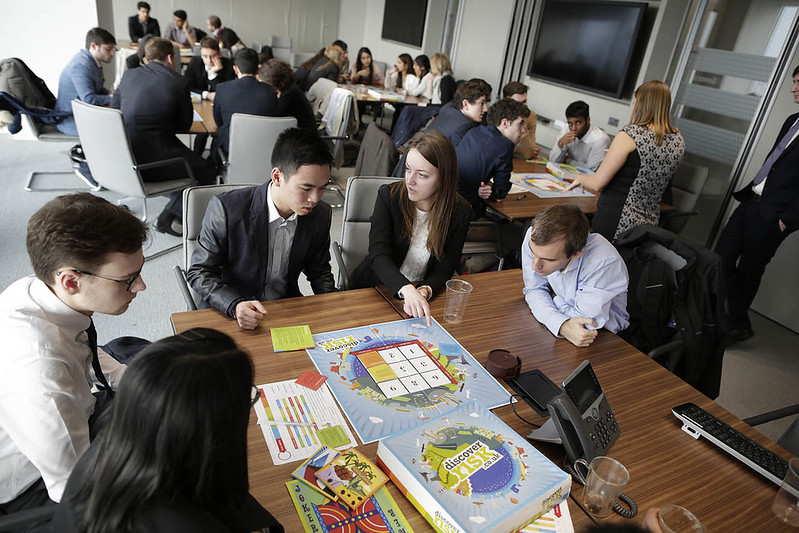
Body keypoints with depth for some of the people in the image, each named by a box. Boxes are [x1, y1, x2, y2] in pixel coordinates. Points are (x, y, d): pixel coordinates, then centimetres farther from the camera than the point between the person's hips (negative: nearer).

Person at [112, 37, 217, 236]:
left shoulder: (128, 75, 9)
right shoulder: (179, 82, -7)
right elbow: (184, 125, -1)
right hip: (153, 160, -7)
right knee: (206, 173, 10)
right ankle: (168, 218, 6)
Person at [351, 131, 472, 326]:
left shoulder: (459, 212, -8)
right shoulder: (389, 195, -11)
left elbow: (444, 270, -7)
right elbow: (378, 255, -21)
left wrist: (424, 291, -29)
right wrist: (407, 289, -38)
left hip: (423, 296, 1)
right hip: (374, 289, -1)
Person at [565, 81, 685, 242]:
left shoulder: (630, 135, -14)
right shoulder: (678, 141, 6)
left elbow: (597, 183, -12)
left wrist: (580, 177, 10)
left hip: (616, 224, -7)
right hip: (649, 223, 7)